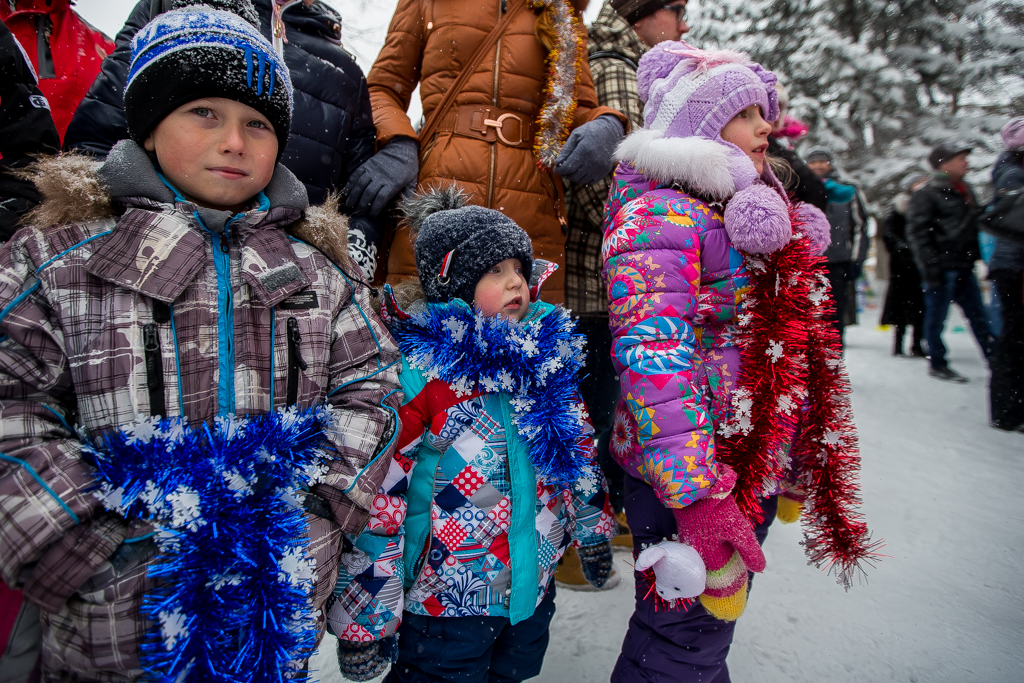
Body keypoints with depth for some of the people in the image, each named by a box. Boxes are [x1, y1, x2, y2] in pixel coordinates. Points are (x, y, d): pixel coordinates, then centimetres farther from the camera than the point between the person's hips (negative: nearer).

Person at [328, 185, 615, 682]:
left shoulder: (547, 348, -1)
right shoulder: (416, 367, -20)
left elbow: (578, 446, 12)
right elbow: (375, 493, -18)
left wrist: (591, 529, 18)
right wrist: (365, 614, -13)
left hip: (533, 588, 6)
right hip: (443, 600, -6)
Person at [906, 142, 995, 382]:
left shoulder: (965, 192, 17)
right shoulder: (927, 194, -9)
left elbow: (973, 228, 25)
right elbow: (917, 231, -14)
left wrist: (979, 258, 19)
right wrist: (929, 265, -19)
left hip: (963, 266, 8)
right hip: (941, 268, -8)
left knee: (979, 315, 10)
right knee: (937, 316, 1)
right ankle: (937, 364, 12)